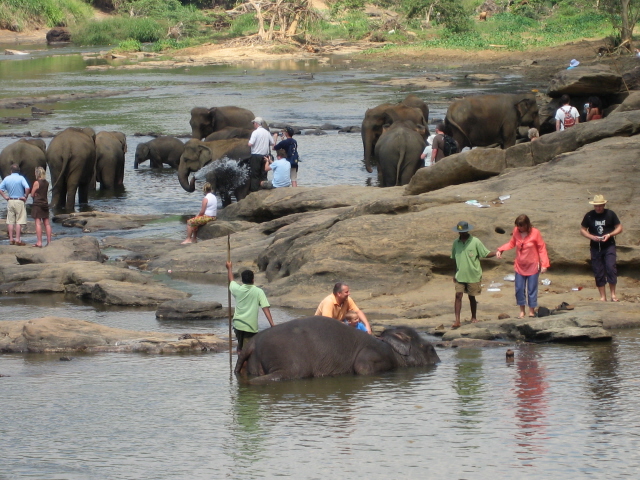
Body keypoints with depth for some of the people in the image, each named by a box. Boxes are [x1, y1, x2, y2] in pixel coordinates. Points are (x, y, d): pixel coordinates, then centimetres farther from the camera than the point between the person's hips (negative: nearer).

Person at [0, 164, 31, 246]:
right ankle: (17, 239, -6)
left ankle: (11, 239, 9)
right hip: (19, 201, -4)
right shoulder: (21, 178, -9)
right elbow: (27, 188, -21)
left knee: (10, 221, 9)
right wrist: (26, 197, -8)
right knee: (19, 221, -1)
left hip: (10, 201, 4)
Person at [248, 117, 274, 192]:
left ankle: (254, 190, -4)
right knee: (263, 175, 10)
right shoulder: (267, 132, 6)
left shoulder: (255, 132, -12)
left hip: (256, 156, -6)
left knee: (254, 175, -1)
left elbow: (250, 144, -18)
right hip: (265, 156, 6)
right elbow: (272, 143, 12)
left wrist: (249, 141, 3)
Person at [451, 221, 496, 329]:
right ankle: (457, 321, -9)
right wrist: (455, 273, 15)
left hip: (473, 275, -2)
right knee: (458, 295, -7)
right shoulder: (456, 242, 3)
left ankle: (474, 317, 29)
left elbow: (485, 254, -7)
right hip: (460, 275, 2)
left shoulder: (475, 242, -9)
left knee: (472, 296, 9)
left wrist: (497, 253, -24)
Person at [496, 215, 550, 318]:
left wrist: (544, 264, -14)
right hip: (520, 266, 3)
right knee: (519, 289, 3)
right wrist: (500, 249, -7)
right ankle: (522, 311, 16)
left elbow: (542, 248, -9)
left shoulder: (535, 233, -14)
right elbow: (511, 243, 9)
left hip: (532, 266, -3)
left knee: (532, 289, 2)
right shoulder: (516, 231, -5)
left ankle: (532, 311, 15)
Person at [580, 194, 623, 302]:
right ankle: (603, 297, 10)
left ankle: (613, 294, -6)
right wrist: (592, 237, -11)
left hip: (609, 246, -2)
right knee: (598, 272, 3)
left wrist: (609, 235, -14)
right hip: (595, 247, 2)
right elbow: (582, 230, 8)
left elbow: (619, 228, 4)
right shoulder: (589, 216, 2)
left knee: (611, 268, -16)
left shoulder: (610, 214, -1)